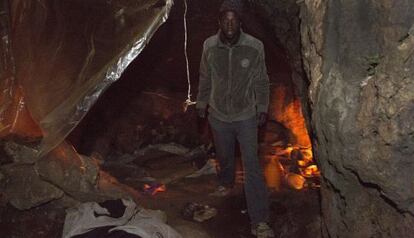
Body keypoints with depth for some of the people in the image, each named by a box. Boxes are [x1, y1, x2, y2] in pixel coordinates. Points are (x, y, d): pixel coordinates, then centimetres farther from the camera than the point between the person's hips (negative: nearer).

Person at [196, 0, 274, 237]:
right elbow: (205, 78, 4)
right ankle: (226, 183, 55)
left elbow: (262, 81, -4)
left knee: (252, 166, -6)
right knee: (224, 156, 23)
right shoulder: (209, 46, -10)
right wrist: (201, 103, 12)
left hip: (246, 116, -2)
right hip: (218, 115, 3)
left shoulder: (255, 47, -16)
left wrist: (263, 108, -3)